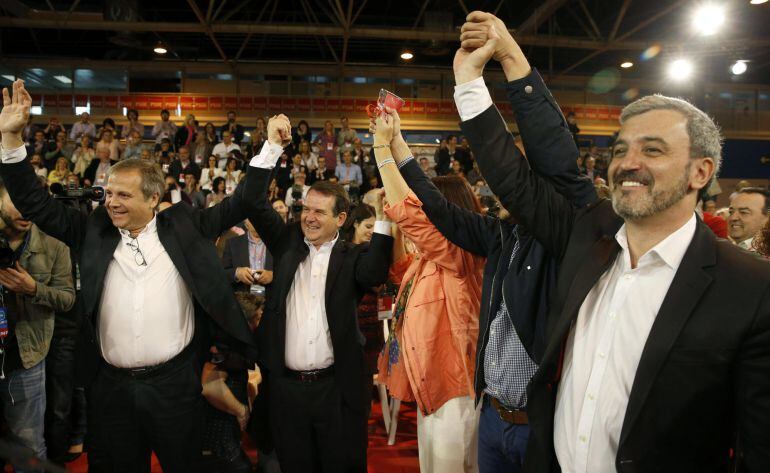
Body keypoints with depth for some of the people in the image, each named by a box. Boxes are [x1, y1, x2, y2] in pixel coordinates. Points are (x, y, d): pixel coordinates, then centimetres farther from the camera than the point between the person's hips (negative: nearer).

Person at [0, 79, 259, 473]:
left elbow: (240, 204, 0)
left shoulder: (183, 226, -1)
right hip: (111, 386, 2)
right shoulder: (94, 231, 4)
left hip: (175, 382, -2)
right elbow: (36, 203, 5)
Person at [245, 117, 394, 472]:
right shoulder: (287, 243, 6)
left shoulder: (351, 257, -1)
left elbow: (374, 273, -21)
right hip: (285, 386, 3)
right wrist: (273, 145, -4)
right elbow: (255, 204, 1)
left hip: (337, 388, -2)